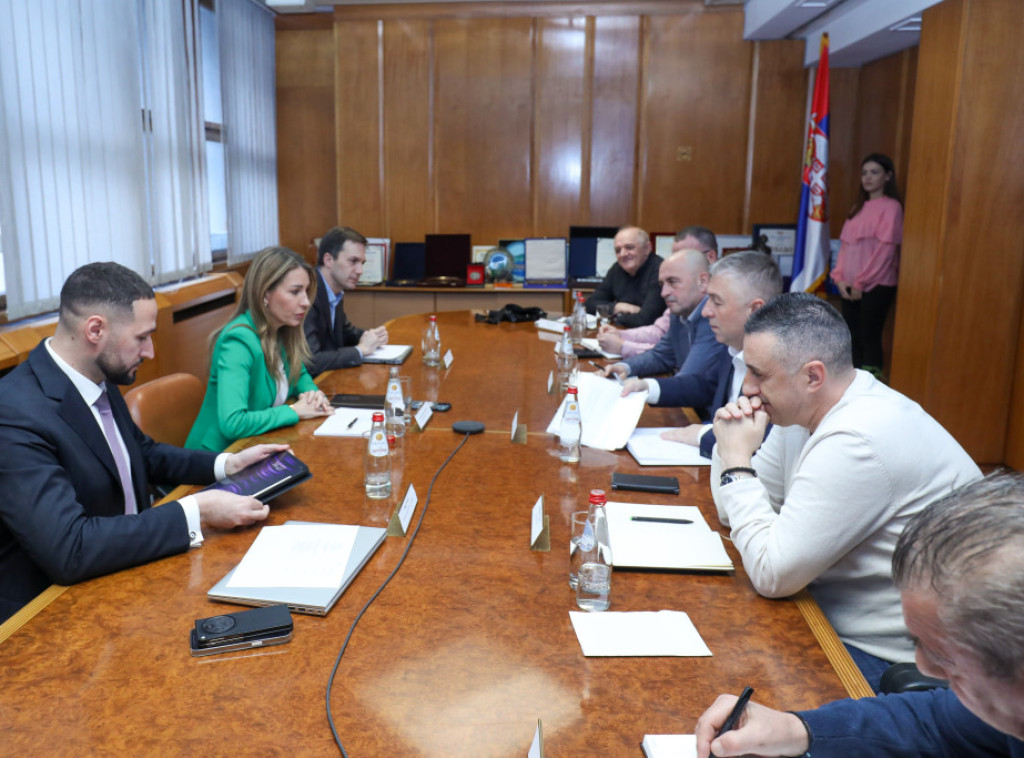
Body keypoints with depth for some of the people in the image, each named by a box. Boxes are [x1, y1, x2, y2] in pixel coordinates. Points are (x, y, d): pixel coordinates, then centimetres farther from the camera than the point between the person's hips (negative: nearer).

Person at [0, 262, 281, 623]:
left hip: (123, 574, 8)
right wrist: (196, 513, -27)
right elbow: (68, 550, -31)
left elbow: (142, 452, 18)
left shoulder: (99, 379, 0)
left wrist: (225, 464, 3)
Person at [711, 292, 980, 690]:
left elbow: (773, 575, -25)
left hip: (887, 657, -8)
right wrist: (730, 446, -7)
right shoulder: (805, 411, 1)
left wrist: (737, 461, -19)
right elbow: (734, 513, 10)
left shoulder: (855, 443, -28)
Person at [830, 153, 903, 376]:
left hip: (876, 286, -6)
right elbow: (845, 245, 13)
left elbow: (885, 250, -13)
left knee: (869, 338, -5)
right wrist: (839, 277, 0)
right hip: (850, 286, 6)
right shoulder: (858, 207, 16)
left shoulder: (891, 207, -6)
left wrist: (861, 283, -13)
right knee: (852, 337, 8)